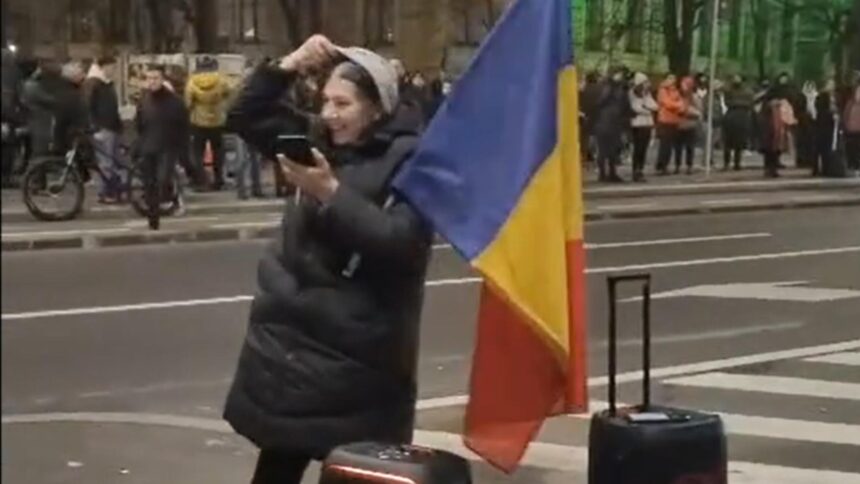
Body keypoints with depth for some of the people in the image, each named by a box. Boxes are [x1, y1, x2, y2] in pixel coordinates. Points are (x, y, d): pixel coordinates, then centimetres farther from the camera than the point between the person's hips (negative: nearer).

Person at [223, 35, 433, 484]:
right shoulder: (319, 140, 7)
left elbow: (400, 243, -23)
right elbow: (245, 118, 12)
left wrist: (331, 192, -27)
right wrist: (288, 66, -3)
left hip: (359, 355, -6)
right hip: (291, 338, 6)